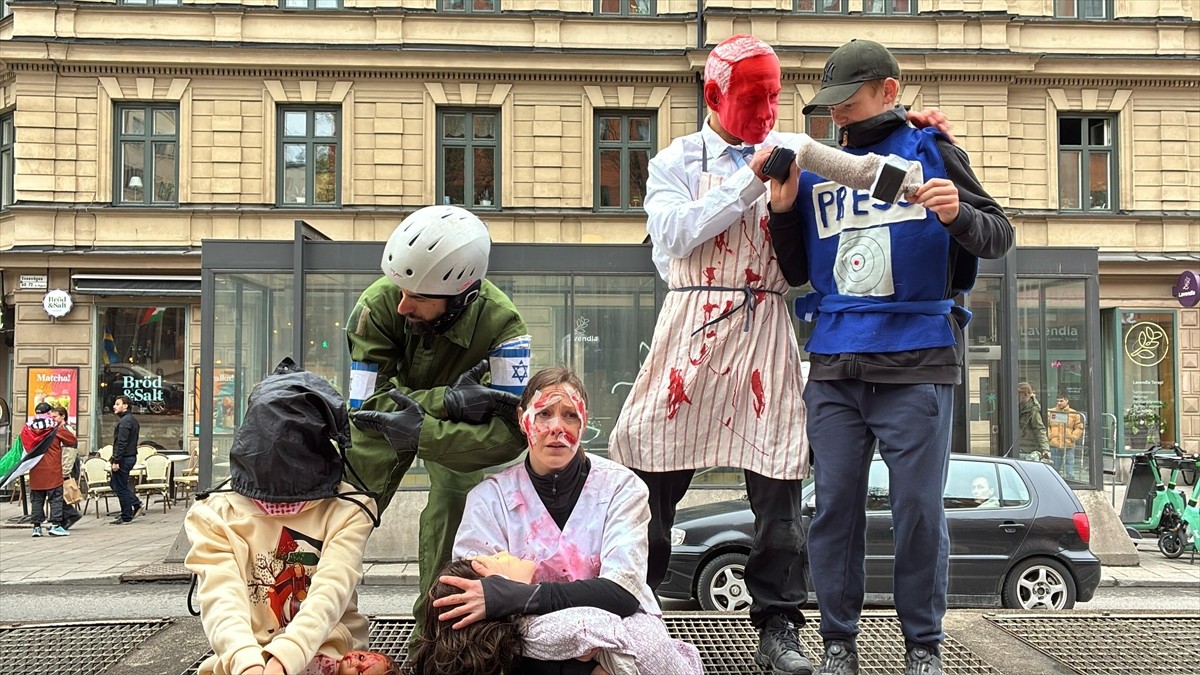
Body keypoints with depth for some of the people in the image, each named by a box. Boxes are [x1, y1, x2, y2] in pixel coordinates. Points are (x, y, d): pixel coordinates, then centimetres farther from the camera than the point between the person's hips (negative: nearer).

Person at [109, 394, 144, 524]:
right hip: (131, 456, 10)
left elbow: (121, 443, -23)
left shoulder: (124, 421, -17)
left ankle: (126, 517, 5)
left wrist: (116, 461, -22)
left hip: (124, 458, -10)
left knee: (121, 488, -1)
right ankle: (136, 504, 17)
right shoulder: (133, 420, 15)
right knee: (114, 483, 20)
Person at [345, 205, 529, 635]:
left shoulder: (500, 324, -35)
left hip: (458, 428, -1)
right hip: (386, 419, 1)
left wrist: (422, 434, -49)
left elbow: (511, 432, -38)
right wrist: (448, 400, -45)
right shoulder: (379, 303, -33)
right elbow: (366, 401, -31)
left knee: (452, 509, -19)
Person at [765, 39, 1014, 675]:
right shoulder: (816, 166, 15)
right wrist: (784, 212, 2)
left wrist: (960, 215, -18)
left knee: (919, 509, -1)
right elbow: (796, 273, 19)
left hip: (916, 362, -3)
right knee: (835, 506, 4)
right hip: (834, 366, 3)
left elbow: (1000, 237, 3)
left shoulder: (930, 151, 6)